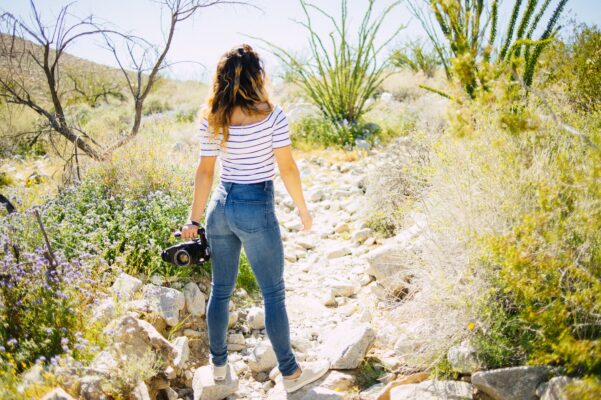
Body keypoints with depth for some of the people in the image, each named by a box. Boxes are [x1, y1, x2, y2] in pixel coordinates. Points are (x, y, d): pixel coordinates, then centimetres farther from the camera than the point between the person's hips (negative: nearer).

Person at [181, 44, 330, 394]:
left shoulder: (212, 119, -1)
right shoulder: (272, 115, -13)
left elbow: (205, 172, 2)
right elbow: (287, 168, -10)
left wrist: (194, 219, 9)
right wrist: (303, 210, 2)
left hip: (221, 206, 5)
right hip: (257, 209, -4)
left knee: (221, 290, 17)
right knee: (274, 294, 8)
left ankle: (219, 364, 34)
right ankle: (291, 372, 23)